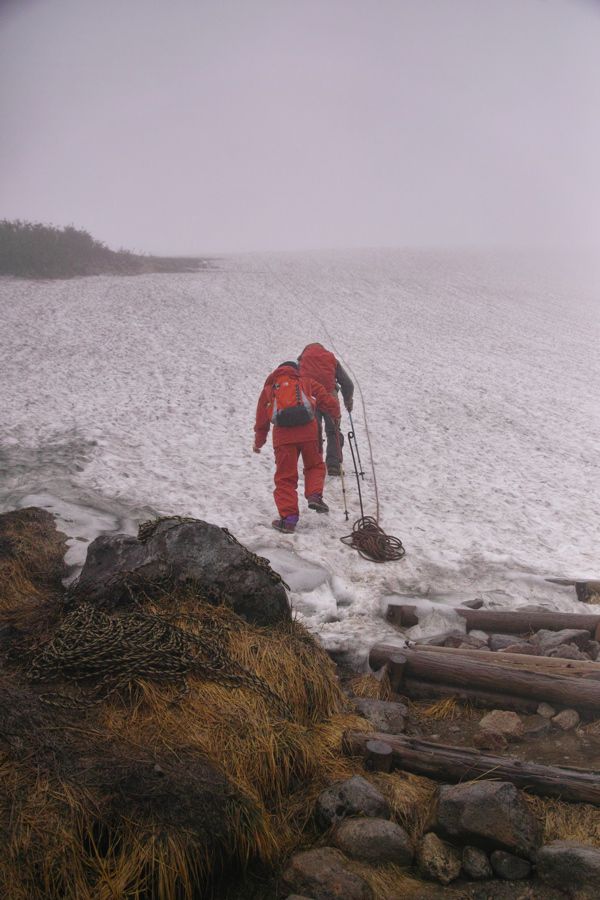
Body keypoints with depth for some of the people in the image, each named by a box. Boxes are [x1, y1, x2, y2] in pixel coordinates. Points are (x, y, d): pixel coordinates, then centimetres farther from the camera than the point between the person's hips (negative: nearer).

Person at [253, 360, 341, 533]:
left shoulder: (268, 389, 25)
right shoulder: (305, 382, 23)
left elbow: (261, 420, 25)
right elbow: (327, 400, 17)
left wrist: (258, 443, 38)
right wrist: (336, 414, 38)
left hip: (283, 434, 0)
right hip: (308, 430, 0)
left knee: (285, 477, 6)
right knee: (315, 466, 21)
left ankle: (288, 518, 1)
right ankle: (314, 496, -2)